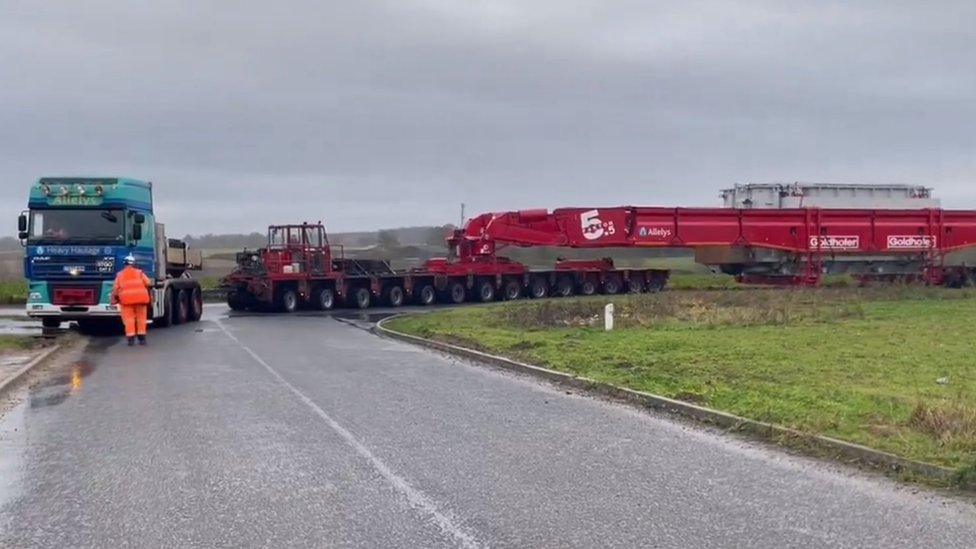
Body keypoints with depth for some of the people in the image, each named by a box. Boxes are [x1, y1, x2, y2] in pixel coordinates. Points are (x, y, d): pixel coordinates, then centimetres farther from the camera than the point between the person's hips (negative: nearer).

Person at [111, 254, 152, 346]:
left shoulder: (120, 274, 14)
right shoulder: (139, 273, 13)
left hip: (126, 298, 0)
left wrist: (114, 299, 16)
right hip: (140, 297, 0)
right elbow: (148, 283, 4)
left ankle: (131, 338, -6)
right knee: (141, 318, 8)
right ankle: (142, 337, 7)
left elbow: (116, 289, 6)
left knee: (129, 319, 1)